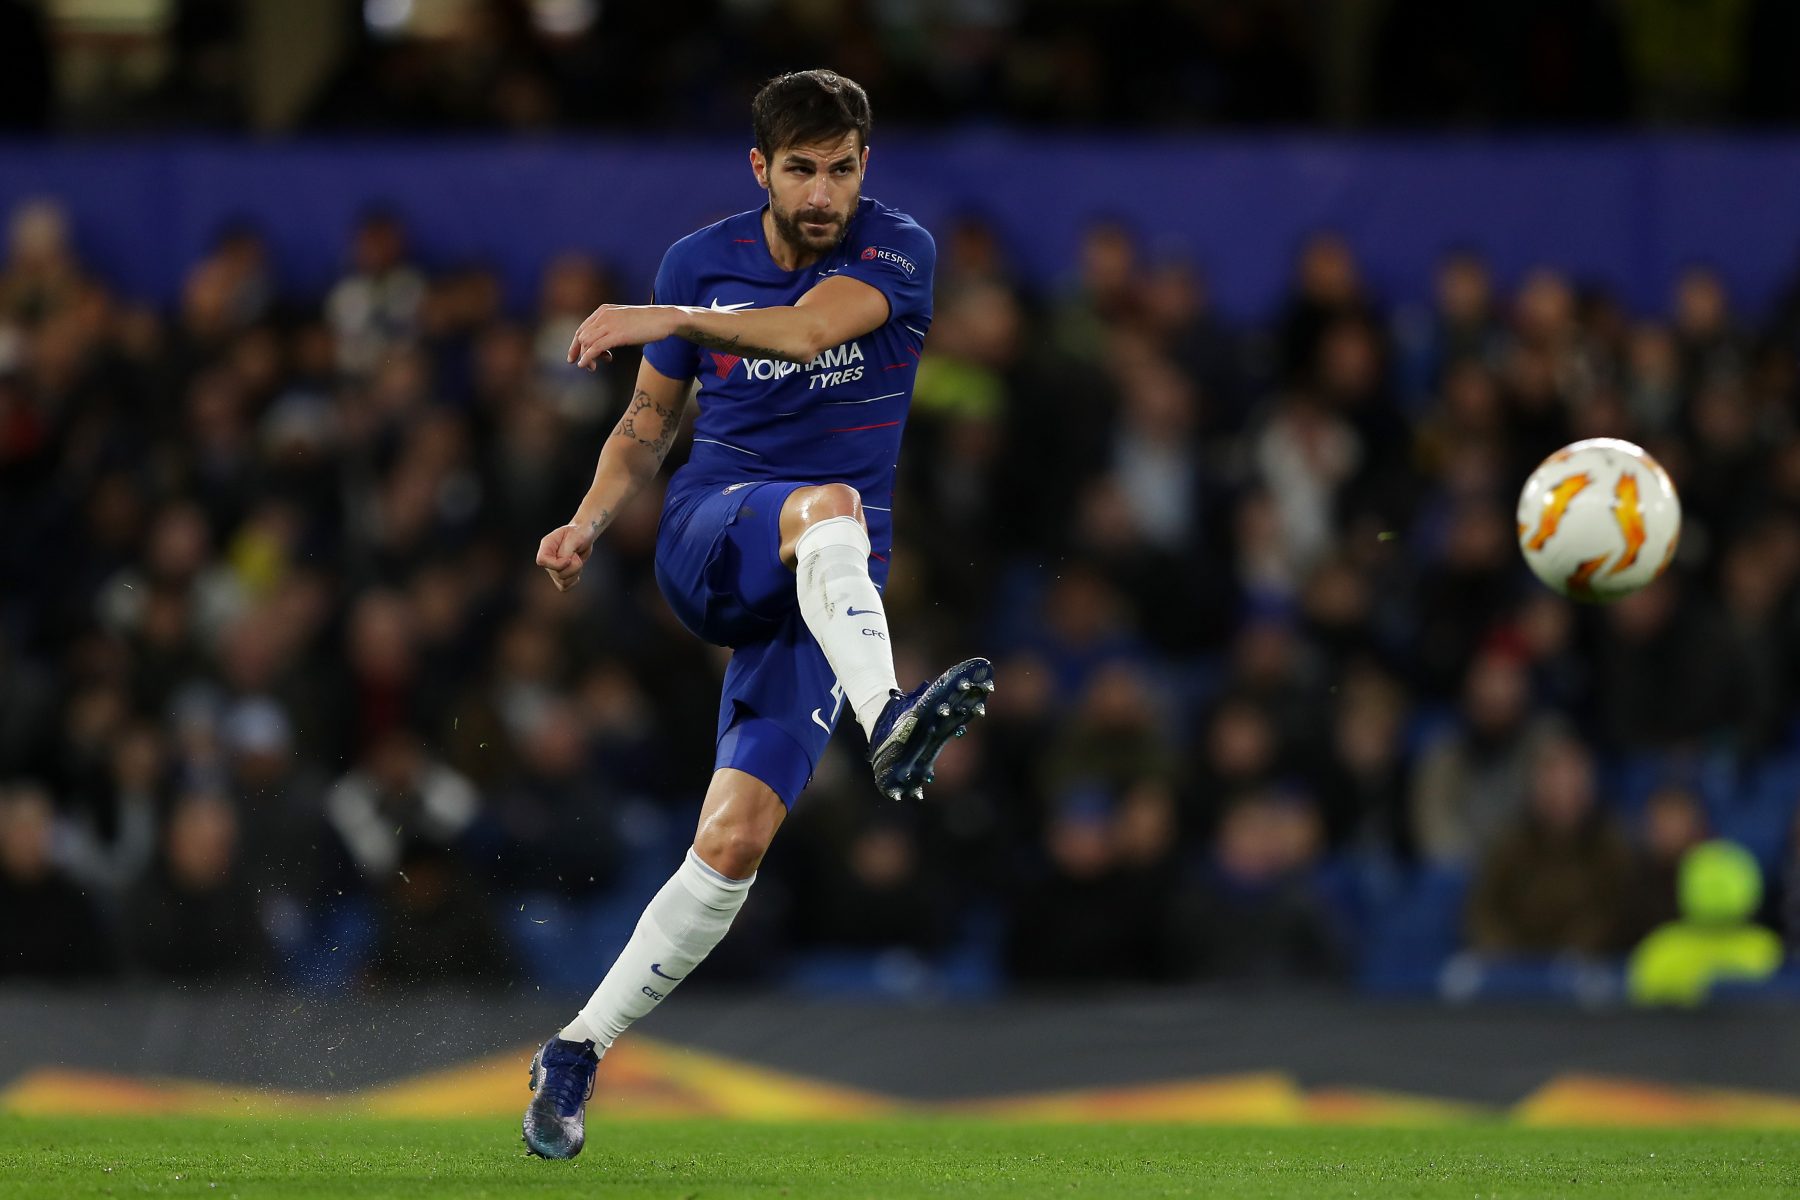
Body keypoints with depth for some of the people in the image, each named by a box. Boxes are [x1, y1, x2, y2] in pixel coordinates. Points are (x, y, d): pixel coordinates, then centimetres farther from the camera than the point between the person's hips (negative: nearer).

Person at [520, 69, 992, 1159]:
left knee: (735, 841, -14)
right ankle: (889, 723, -63)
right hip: (708, 536, 0)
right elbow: (651, 420, 19)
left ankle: (578, 1053, -2)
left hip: (830, 589, 0)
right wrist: (591, 522, 1)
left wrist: (669, 321, -38)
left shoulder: (898, 252, -3)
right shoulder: (700, 261, 8)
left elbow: (808, 329, -24)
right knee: (829, 509, -37)